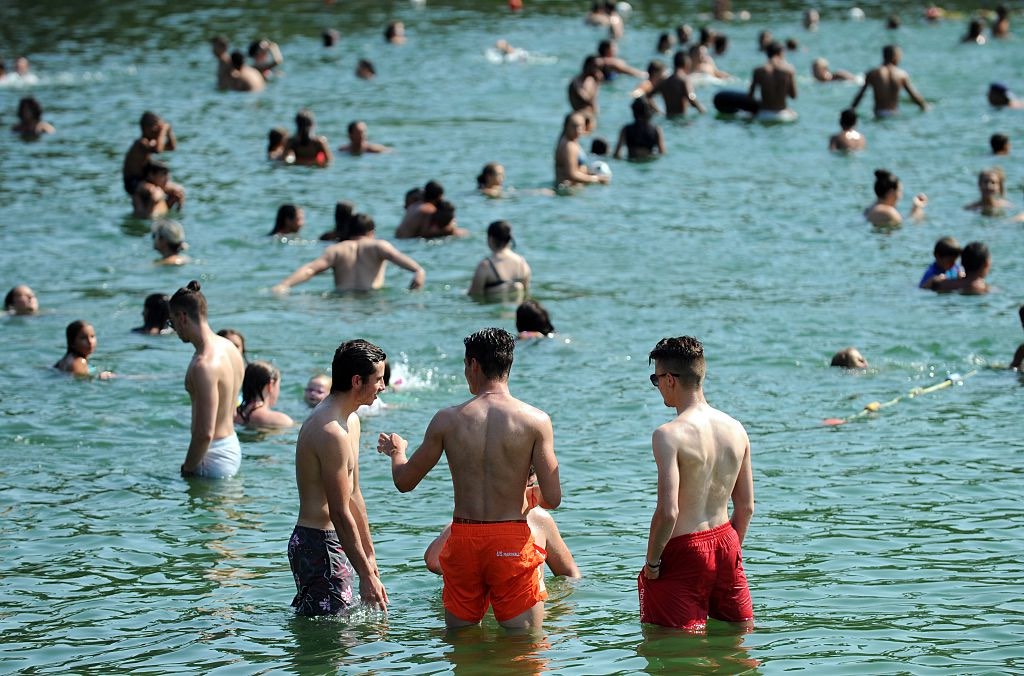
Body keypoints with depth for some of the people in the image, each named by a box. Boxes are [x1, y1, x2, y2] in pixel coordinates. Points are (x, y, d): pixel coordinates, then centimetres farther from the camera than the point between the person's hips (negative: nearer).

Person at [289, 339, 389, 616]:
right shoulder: (331, 432, -21)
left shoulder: (350, 421, 13)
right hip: (319, 544, -11)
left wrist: (369, 555, 22)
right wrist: (366, 575, -18)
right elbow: (340, 512, -21)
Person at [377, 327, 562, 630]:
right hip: (511, 541, -2)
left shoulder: (447, 420, -2)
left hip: (462, 540, 2)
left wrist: (397, 451, 30)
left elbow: (404, 481, 8)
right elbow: (552, 498, -8)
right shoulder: (535, 421, -7)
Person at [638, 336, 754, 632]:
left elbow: (668, 512, -23)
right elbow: (746, 507, 10)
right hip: (726, 543, 6)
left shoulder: (669, 435, -17)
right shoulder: (735, 429, 4)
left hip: (685, 552, -6)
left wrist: (651, 561, -9)